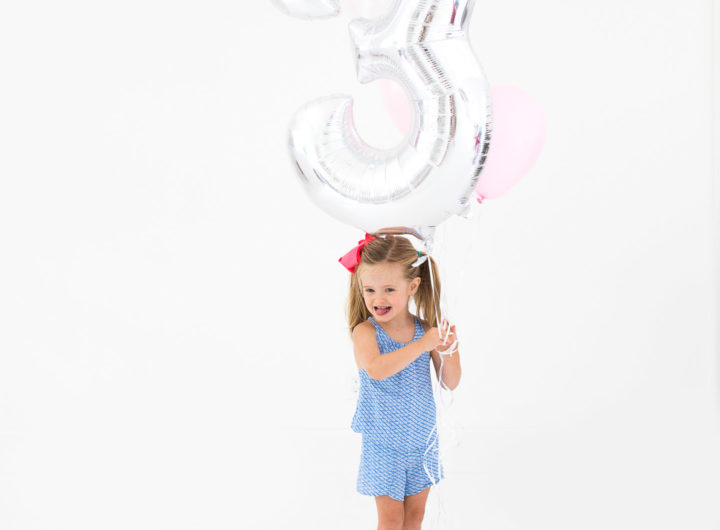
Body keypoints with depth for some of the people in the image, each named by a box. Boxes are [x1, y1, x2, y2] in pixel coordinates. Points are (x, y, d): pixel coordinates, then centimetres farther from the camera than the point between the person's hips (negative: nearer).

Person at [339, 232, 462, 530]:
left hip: (422, 438, 4)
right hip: (383, 445, -3)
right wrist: (422, 345, -36)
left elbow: (450, 383, -2)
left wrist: (448, 351, -21)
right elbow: (376, 369, -38)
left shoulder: (425, 329, -6)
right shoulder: (365, 332, -16)